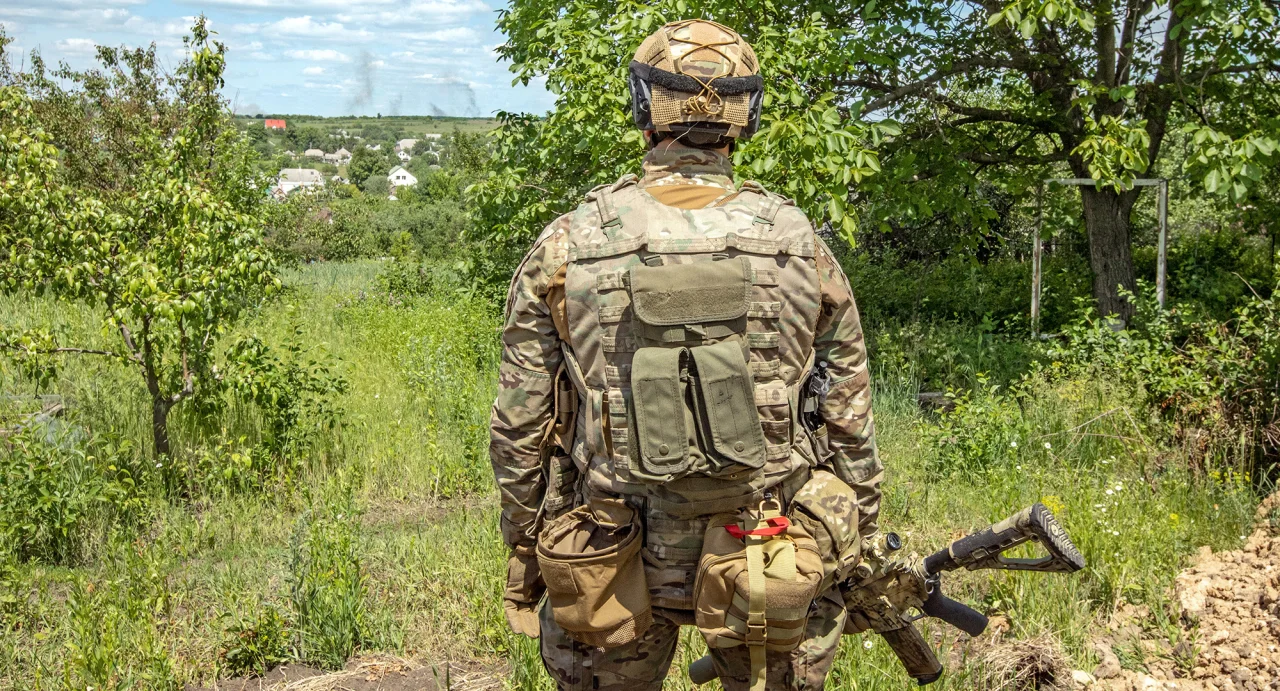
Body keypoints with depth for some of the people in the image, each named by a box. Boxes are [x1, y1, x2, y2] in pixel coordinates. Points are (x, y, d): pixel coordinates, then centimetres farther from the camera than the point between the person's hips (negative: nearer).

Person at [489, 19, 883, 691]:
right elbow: (849, 418, 1)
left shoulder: (566, 248, -7)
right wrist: (862, 541, 14)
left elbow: (520, 427, -3)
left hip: (617, 565, 0)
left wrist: (523, 551, 10)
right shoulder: (798, 244, -4)